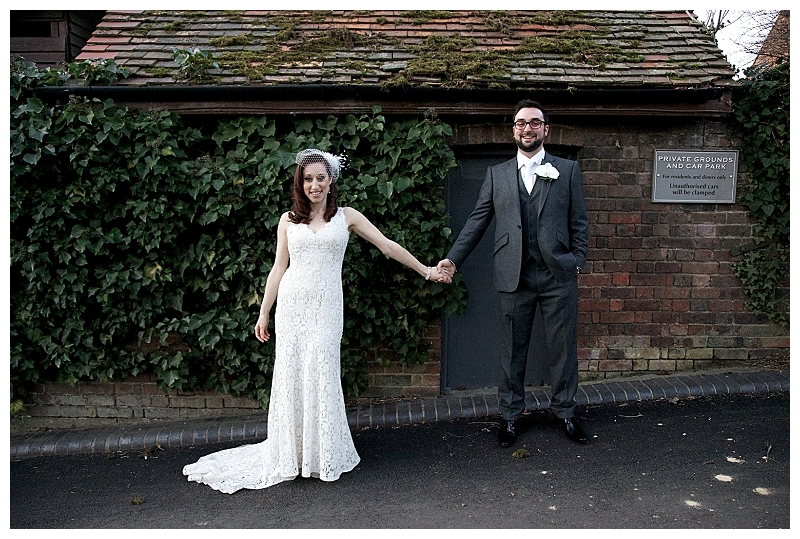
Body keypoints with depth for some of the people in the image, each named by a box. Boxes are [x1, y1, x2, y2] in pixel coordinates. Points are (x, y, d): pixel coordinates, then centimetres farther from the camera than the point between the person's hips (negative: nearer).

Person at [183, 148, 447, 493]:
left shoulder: (346, 217, 7)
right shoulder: (288, 220, 10)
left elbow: (388, 246, 8)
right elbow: (279, 268, 12)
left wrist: (426, 271, 7)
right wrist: (264, 313, 10)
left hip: (326, 306, -2)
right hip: (291, 304, 2)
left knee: (321, 375, -2)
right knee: (291, 376, 4)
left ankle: (323, 456, 15)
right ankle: (290, 455, 19)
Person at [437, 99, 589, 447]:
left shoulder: (568, 170, 8)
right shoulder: (497, 174, 10)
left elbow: (579, 222, 8)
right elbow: (477, 221, 8)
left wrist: (577, 262, -2)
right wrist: (454, 259, 0)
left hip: (559, 276, 0)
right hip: (514, 277, 1)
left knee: (563, 348, 9)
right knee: (512, 350, 9)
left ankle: (564, 412, 28)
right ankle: (510, 415, 24)